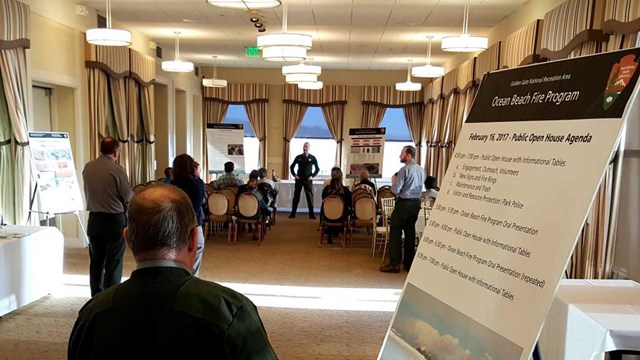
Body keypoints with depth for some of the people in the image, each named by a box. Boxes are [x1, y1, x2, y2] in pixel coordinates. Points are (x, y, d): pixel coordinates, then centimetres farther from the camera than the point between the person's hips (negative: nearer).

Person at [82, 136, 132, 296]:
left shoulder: (87, 168, -1)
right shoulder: (117, 170, -17)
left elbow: (87, 193, 9)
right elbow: (128, 199, -9)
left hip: (94, 219, 5)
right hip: (114, 220, -5)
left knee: (96, 261, 15)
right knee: (114, 263, 4)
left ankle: (96, 298, 24)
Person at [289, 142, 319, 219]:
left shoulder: (312, 158, 2)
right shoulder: (298, 157, 5)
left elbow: (317, 169, 7)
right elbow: (292, 167, 14)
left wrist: (312, 176, -4)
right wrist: (294, 175, 2)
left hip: (308, 180, -1)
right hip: (299, 179, 1)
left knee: (310, 197, -2)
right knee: (296, 197, 5)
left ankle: (311, 214, 3)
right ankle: (293, 213, 11)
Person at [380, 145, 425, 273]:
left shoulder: (405, 169, -14)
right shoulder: (421, 170, 9)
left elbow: (395, 189, -16)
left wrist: (394, 180, 3)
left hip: (404, 203, -7)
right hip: (416, 203, 8)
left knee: (395, 233, -2)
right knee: (410, 233, 12)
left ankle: (394, 264, -3)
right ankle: (409, 263, 17)